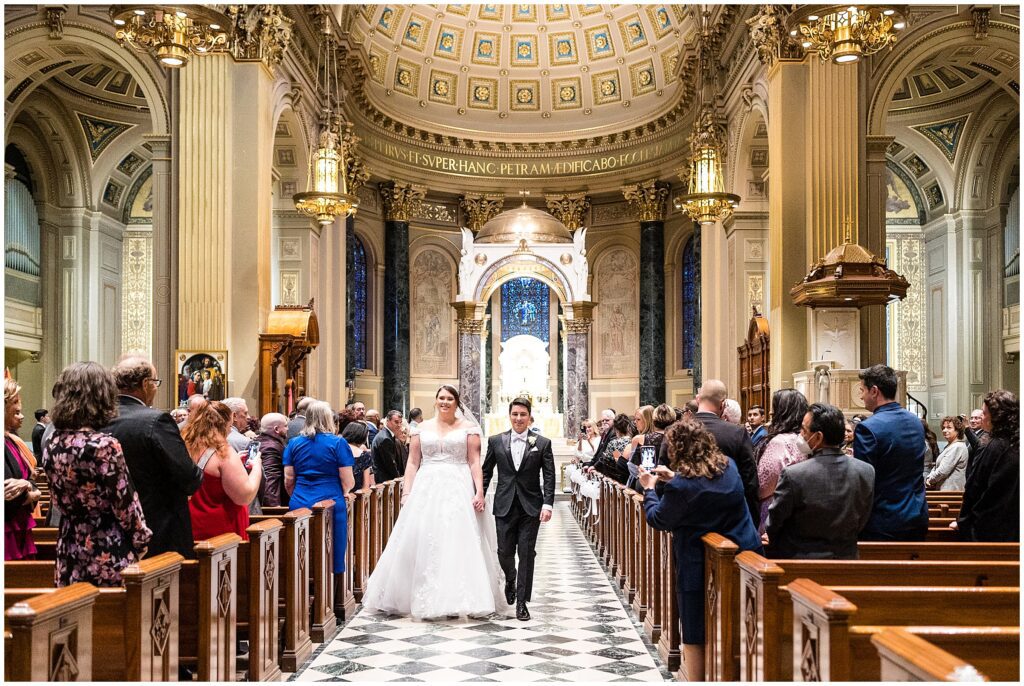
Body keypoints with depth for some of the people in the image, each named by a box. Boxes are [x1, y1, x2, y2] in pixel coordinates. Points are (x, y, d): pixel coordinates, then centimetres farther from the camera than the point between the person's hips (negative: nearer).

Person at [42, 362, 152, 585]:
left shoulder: (53, 444, 2)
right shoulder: (104, 445, -19)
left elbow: (60, 500, 13)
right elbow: (125, 504, -13)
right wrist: (142, 540, 0)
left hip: (69, 558, 7)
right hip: (108, 556, -6)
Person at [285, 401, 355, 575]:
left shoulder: (294, 443, 6)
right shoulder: (338, 443, -3)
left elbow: (288, 480, 6)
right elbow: (348, 481, -5)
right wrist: (344, 494, 16)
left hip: (300, 504, 4)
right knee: (332, 556, 3)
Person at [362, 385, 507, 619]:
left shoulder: (468, 427, 5)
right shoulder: (422, 429, 11)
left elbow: (475, 462, 0)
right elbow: (412, 463, 9)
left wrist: (479, 491, -11)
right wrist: (406, 493, 0)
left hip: (458, 491, -2)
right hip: (426, 490, 2)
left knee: (458, 544, -5)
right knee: (423, 545, 1)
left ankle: (455, 599, 0)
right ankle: (426, 600, 9)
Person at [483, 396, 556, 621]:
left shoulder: (542, 443, 0)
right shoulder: (496, 441, 4)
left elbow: (549, 476, -2)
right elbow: (486, 472, 9)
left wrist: (548, 504, -11)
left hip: (531, 507, -1)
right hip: (505, 506, 1)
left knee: (527, 553, -1)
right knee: (504, 552, 3)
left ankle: (522, 602, 8)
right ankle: (510, 579, 37)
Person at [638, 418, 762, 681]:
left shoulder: (681, 486, -22)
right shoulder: (729, 467, -2)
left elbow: (658, 520, -7)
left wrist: (649, 488, 7)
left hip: (700, 566, -6)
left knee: (695, 635, 8)